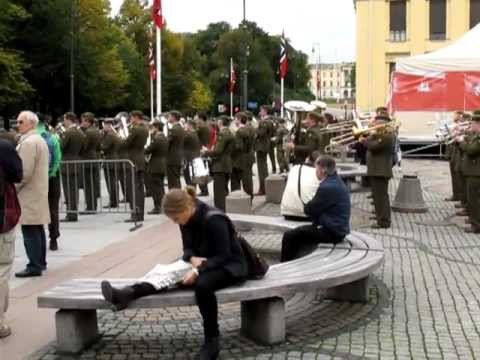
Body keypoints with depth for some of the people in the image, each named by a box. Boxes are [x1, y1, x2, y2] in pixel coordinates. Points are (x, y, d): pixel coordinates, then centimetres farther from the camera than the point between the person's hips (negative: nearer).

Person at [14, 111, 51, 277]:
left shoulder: (28, 142, -15)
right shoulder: (39, 140, 17)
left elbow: (25, 171, -21)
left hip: (29, 193, -10)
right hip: (38, 191, 10)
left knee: (30, 230, -9)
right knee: (37, 228, 14)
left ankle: (34, 266, -8)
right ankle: (40, 262, 21)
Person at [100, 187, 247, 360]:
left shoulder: (214, 220, -26)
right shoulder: (187, 221, -3)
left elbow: (224, 256, -25)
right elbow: (188, 248, 6)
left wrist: (198, 270, -36)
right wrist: (193, 259, -19)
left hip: (230, 266, -8)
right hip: (206, 264, 8)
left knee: (202, 284, -37)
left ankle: (212, 342, -25)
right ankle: (127, 294, -31)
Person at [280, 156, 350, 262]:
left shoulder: (328, 187, -24)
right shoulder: (335, 181, 10)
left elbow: (309, 210, -16)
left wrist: (306, 206, 3)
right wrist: (310, 205, -1)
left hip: (331, 232, -11)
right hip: (337, 228, 11)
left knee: (289, 236, -8)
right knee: (294, 234, 21)